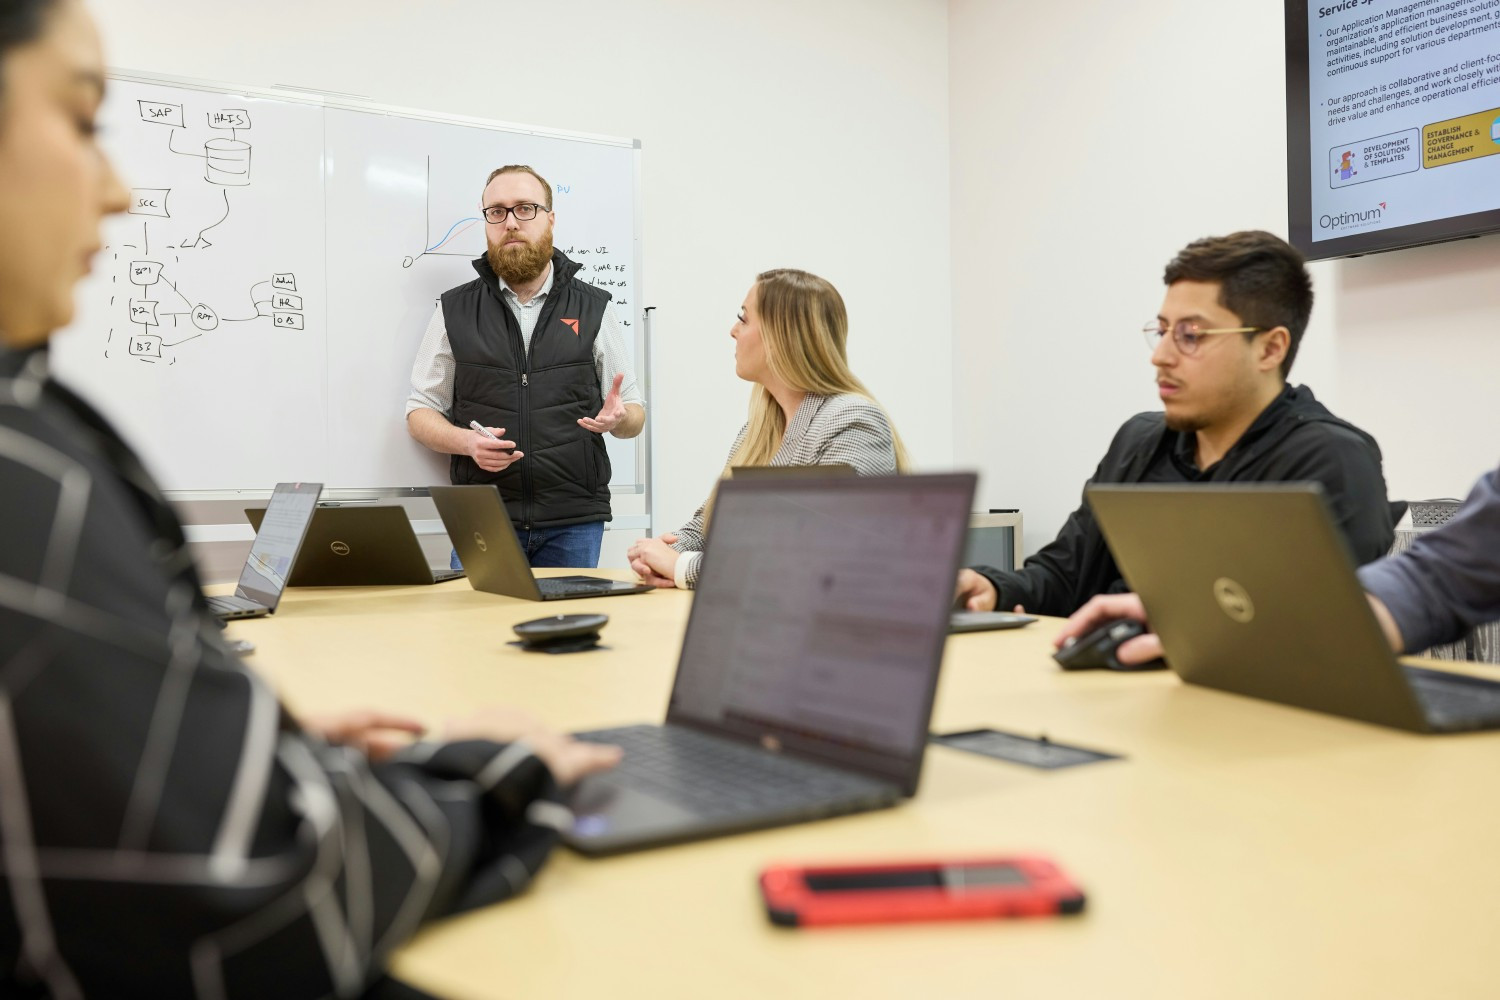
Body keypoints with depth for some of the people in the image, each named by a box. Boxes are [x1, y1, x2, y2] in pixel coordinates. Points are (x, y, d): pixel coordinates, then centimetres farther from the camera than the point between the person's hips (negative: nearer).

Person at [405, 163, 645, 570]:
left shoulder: (593, 308, 7)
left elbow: (635, 413, 9)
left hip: (573, 523, 0)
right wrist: (467, 442, -12)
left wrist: (619, 417, -15)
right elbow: (420, 410, 9)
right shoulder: (454, 310, 8)